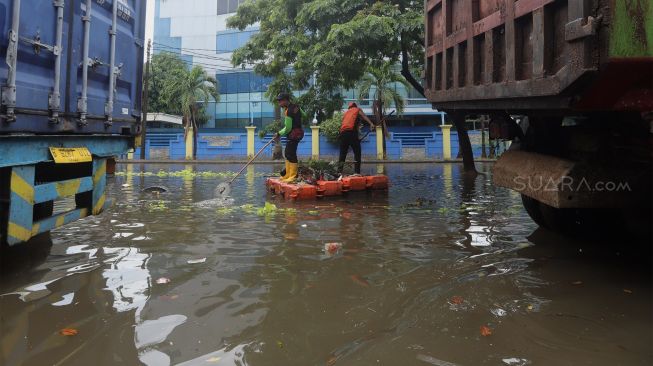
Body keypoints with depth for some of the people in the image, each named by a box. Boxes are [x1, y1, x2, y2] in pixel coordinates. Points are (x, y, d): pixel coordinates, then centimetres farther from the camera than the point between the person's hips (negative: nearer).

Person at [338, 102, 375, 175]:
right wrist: (371, 124, -16)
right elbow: (364, 116, -2)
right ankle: (357, 172, -8)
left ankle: (339, 172, 5)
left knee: (342, 154, 9)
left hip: (343, 132, 5)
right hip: (352, 132, -5)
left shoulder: (346, 112, 32)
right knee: (357, 153, -1)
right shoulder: (357, 109, 18)